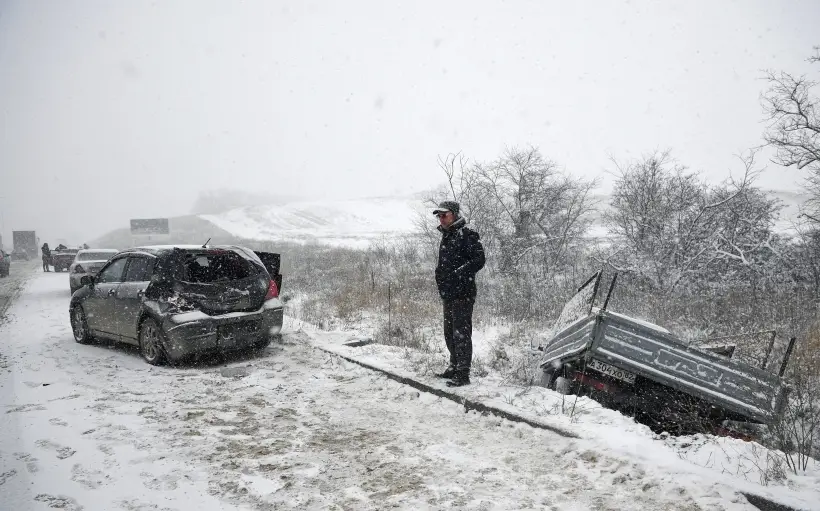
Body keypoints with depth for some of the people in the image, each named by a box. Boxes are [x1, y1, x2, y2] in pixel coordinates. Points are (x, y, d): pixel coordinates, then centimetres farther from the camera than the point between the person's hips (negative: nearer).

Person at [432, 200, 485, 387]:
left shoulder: (467, 235, -10)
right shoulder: (446, 236, 19)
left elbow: (479, 260, -18)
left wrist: (458, 274, -24)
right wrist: (440, 276, 14)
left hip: (462, 294, -9)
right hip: (448, 294, 9)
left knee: (461, 333, -7)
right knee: (450, 333, 17)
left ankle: (463, 374, -2)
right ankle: (454, 367, 30)